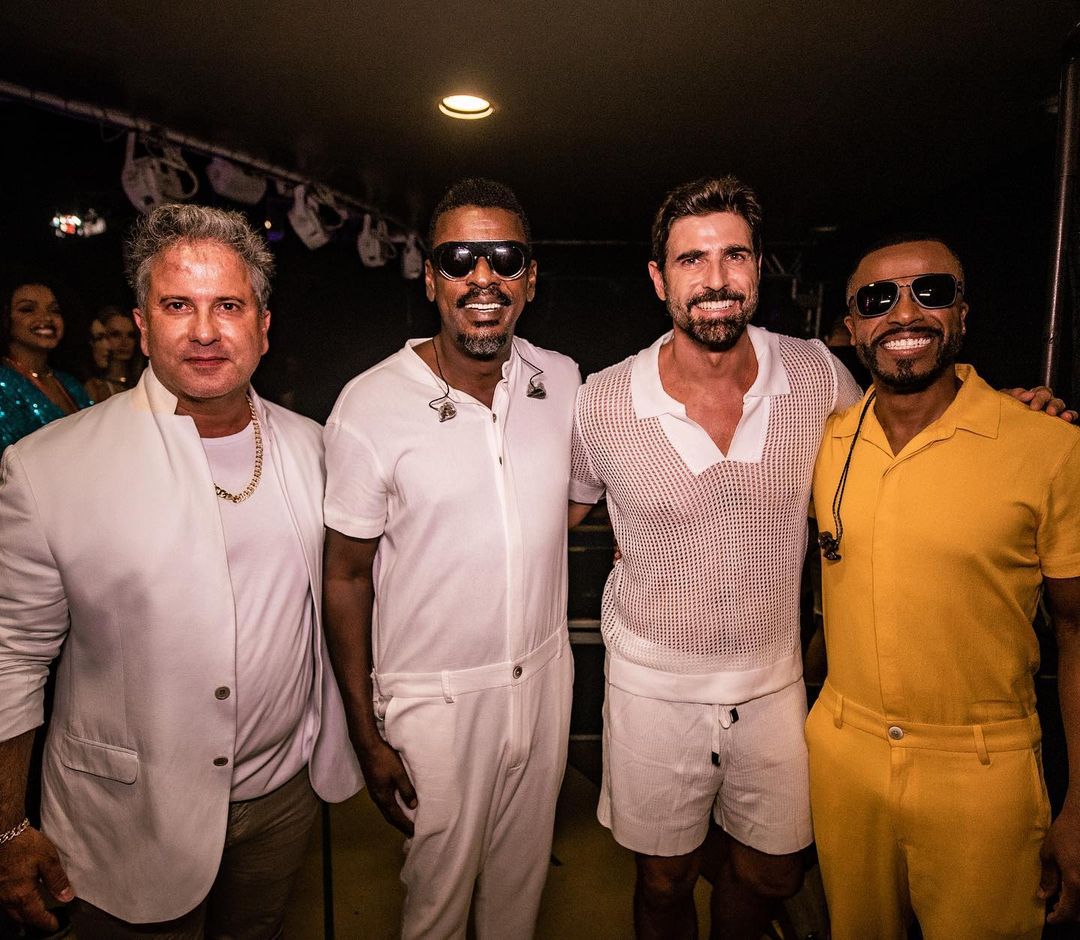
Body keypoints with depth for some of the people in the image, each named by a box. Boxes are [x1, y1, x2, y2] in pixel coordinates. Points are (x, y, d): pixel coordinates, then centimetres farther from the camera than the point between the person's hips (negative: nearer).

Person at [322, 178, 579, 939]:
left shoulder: (563, 382, -4)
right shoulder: (370, 406, -16)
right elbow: (347, 575, -9)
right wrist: (366, 734, -7)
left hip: (545, 674, 4)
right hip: (434, 697, -3)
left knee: (524, 873, 24)